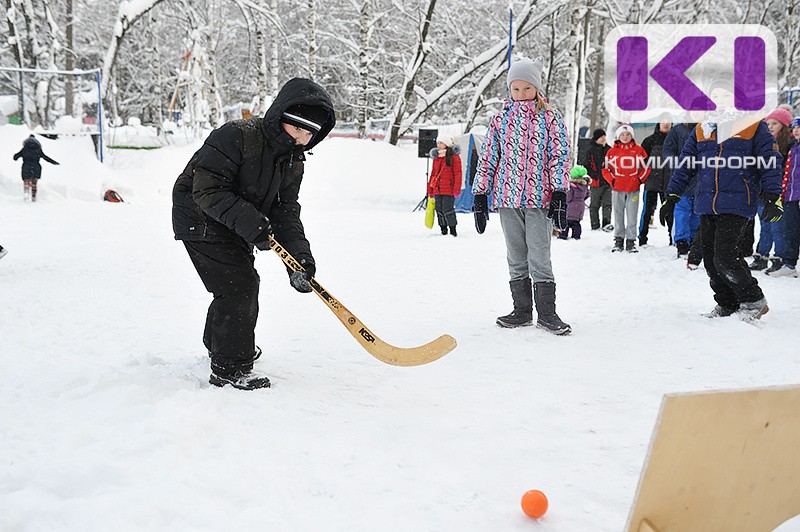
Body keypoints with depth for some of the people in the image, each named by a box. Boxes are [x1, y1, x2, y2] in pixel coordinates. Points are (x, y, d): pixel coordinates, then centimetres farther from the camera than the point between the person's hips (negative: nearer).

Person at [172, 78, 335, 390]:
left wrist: (300, 255, -22)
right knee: (239, 285, -15)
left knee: (243, 284, 23)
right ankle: (230, 369, -4)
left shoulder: (293, 160, -2)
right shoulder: (236, 136, -28)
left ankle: (218, 342, 50)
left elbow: (285, 211, -7)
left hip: (235, 227, 9)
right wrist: (246, 220, -40)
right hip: (201, 220, -9)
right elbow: (207, 189, -31)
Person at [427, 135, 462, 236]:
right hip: (437, 190, 7)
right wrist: (430, 190, 16)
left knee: (447, 210, -9)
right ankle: (443, 230, 17)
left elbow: (458, 174, -7)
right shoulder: (436, 157, 15)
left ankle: (453, 231, 3)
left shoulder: (454, 157, -4)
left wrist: (456, 189, -12)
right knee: (439, 211, 8)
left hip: (449, 190, -6)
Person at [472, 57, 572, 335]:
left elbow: (559, 155, -2)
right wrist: (480, 193, 7)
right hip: (507, 196, 3)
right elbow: (488, 156, 11)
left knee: (539, 256, -5)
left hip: (539, 197, -3)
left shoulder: (550, 117, 2)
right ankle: (522, 311, 18)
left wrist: (559, 193, -10)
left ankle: (546, 313, 3)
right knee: (516, 257, 9)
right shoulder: (501, 118, 10)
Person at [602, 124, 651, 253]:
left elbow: (646, 167, 10)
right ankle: (618, 240, 14)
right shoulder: (612, 151, 4)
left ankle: (631, 242, 5)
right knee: (618, 216, 6)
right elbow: (605, 169, 9)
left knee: (632, 217, 0)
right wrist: (612, 180, -2)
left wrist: (640, 179, 1)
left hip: (633, 189, 0)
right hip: (617, 189, 1)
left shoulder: (638, 150, 4)